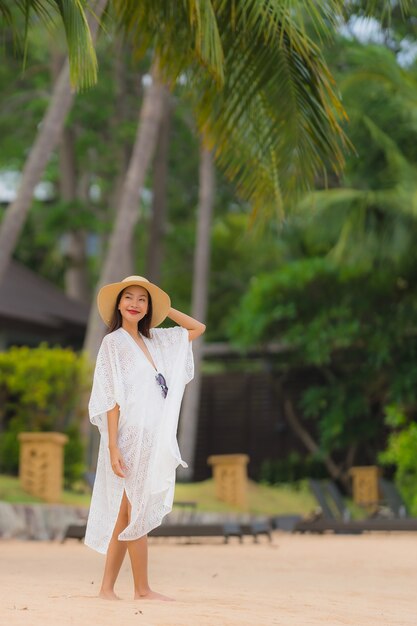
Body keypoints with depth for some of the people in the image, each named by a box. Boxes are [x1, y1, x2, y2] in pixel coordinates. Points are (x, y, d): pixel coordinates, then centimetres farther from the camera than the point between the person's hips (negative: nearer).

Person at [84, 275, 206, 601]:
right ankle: (142, 589, 3)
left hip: (153, 439, 7)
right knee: (137, 515, -4)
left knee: (126, 516, 6)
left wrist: (164, 308, 17)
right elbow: (111, 399, -9)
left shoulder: (156, 340, 15)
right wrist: (113, 447, -15)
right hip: (130, 439, -7)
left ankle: (107, 587, 10)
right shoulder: (113, 343, -3)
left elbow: (198, 328, 26)